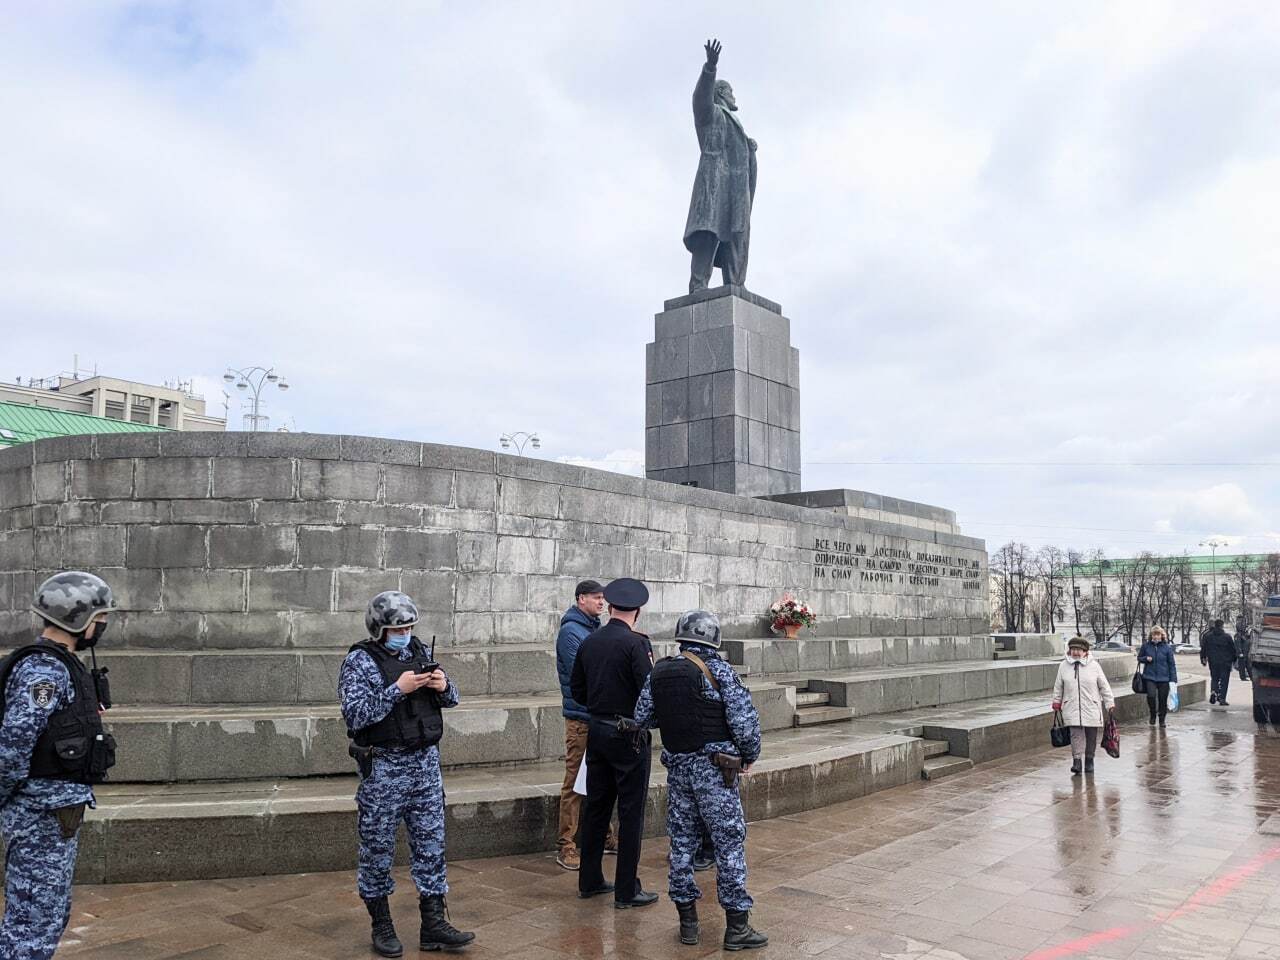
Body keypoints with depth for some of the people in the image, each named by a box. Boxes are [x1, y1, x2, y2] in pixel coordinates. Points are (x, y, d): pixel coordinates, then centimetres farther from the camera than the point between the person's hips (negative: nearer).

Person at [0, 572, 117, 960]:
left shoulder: (53, 666, 13)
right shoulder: (44, 669, -20)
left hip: (51, 808, 10)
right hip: (44, 814, -10)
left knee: (48, 914, 18)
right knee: (33, 922, -1)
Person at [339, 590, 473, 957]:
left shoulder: (419, 651, 7)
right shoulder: (359, 661, -8)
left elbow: (451, 699, 15)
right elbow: (355, 714, -20)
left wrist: (444, 686, -7)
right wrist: (398, 690, -26)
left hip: (426, 762, 5)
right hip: (384, 768, -5)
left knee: (431, 844, 8)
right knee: (377, 848, 7)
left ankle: (433, 925, 17)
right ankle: (381, 926, 23)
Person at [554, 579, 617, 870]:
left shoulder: (596, 629, 14)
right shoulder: (571, 631, -13)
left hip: (601, 715, 9)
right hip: (581, 717, -9)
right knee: (575, 783, -4)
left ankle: (603, 835, 28)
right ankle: (566, 847, 2)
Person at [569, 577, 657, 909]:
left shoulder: (589, 642, 4)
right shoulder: (636, 643, -16)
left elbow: (576, 689, 10)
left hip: (596, 731, 7)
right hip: (628, 735, -6)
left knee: (596, 806, 15)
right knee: (631, 813, 3)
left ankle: (589, 881, 25)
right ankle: (626, 890, 9)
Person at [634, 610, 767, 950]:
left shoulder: (658, 673, 4)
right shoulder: (719, 671, -11)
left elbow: (642, 717, 7)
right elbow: (744, 719, -14)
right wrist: (750, 755, 2)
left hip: (677, 766, 5)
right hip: (714, 768, -5)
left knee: (682, 842, 13)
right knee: (729, 844, 3)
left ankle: (687, 921, 20)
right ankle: (737, 925, 7)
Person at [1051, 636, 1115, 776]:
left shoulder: (1094, 665, -2)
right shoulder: (1064, 666, 3)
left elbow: (1104, 686, 3)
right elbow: (1058, 686, 13)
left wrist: (1110, 703, 1)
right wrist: (1056, 702, 16)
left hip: (1092, 708, 0)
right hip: (1072, 708, 0)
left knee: (1091, 736, 8)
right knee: (1076, 734, -8)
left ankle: (1089, 761, 23)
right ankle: (1076, 761, -7)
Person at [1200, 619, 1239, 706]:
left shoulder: (1207, 636, 1)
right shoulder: (1227, 637, -5)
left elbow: (1203, 649, 4)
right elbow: (1233, 650, 2)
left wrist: (1203, 659, 13)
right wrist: (1234, 660, 14)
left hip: (1213, 662, 2)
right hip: (1225, 662, -2)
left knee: (1214, 678, 16)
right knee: (1224, 680, 4)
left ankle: (1213, 691, -10)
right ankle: (1222, 699, 1)